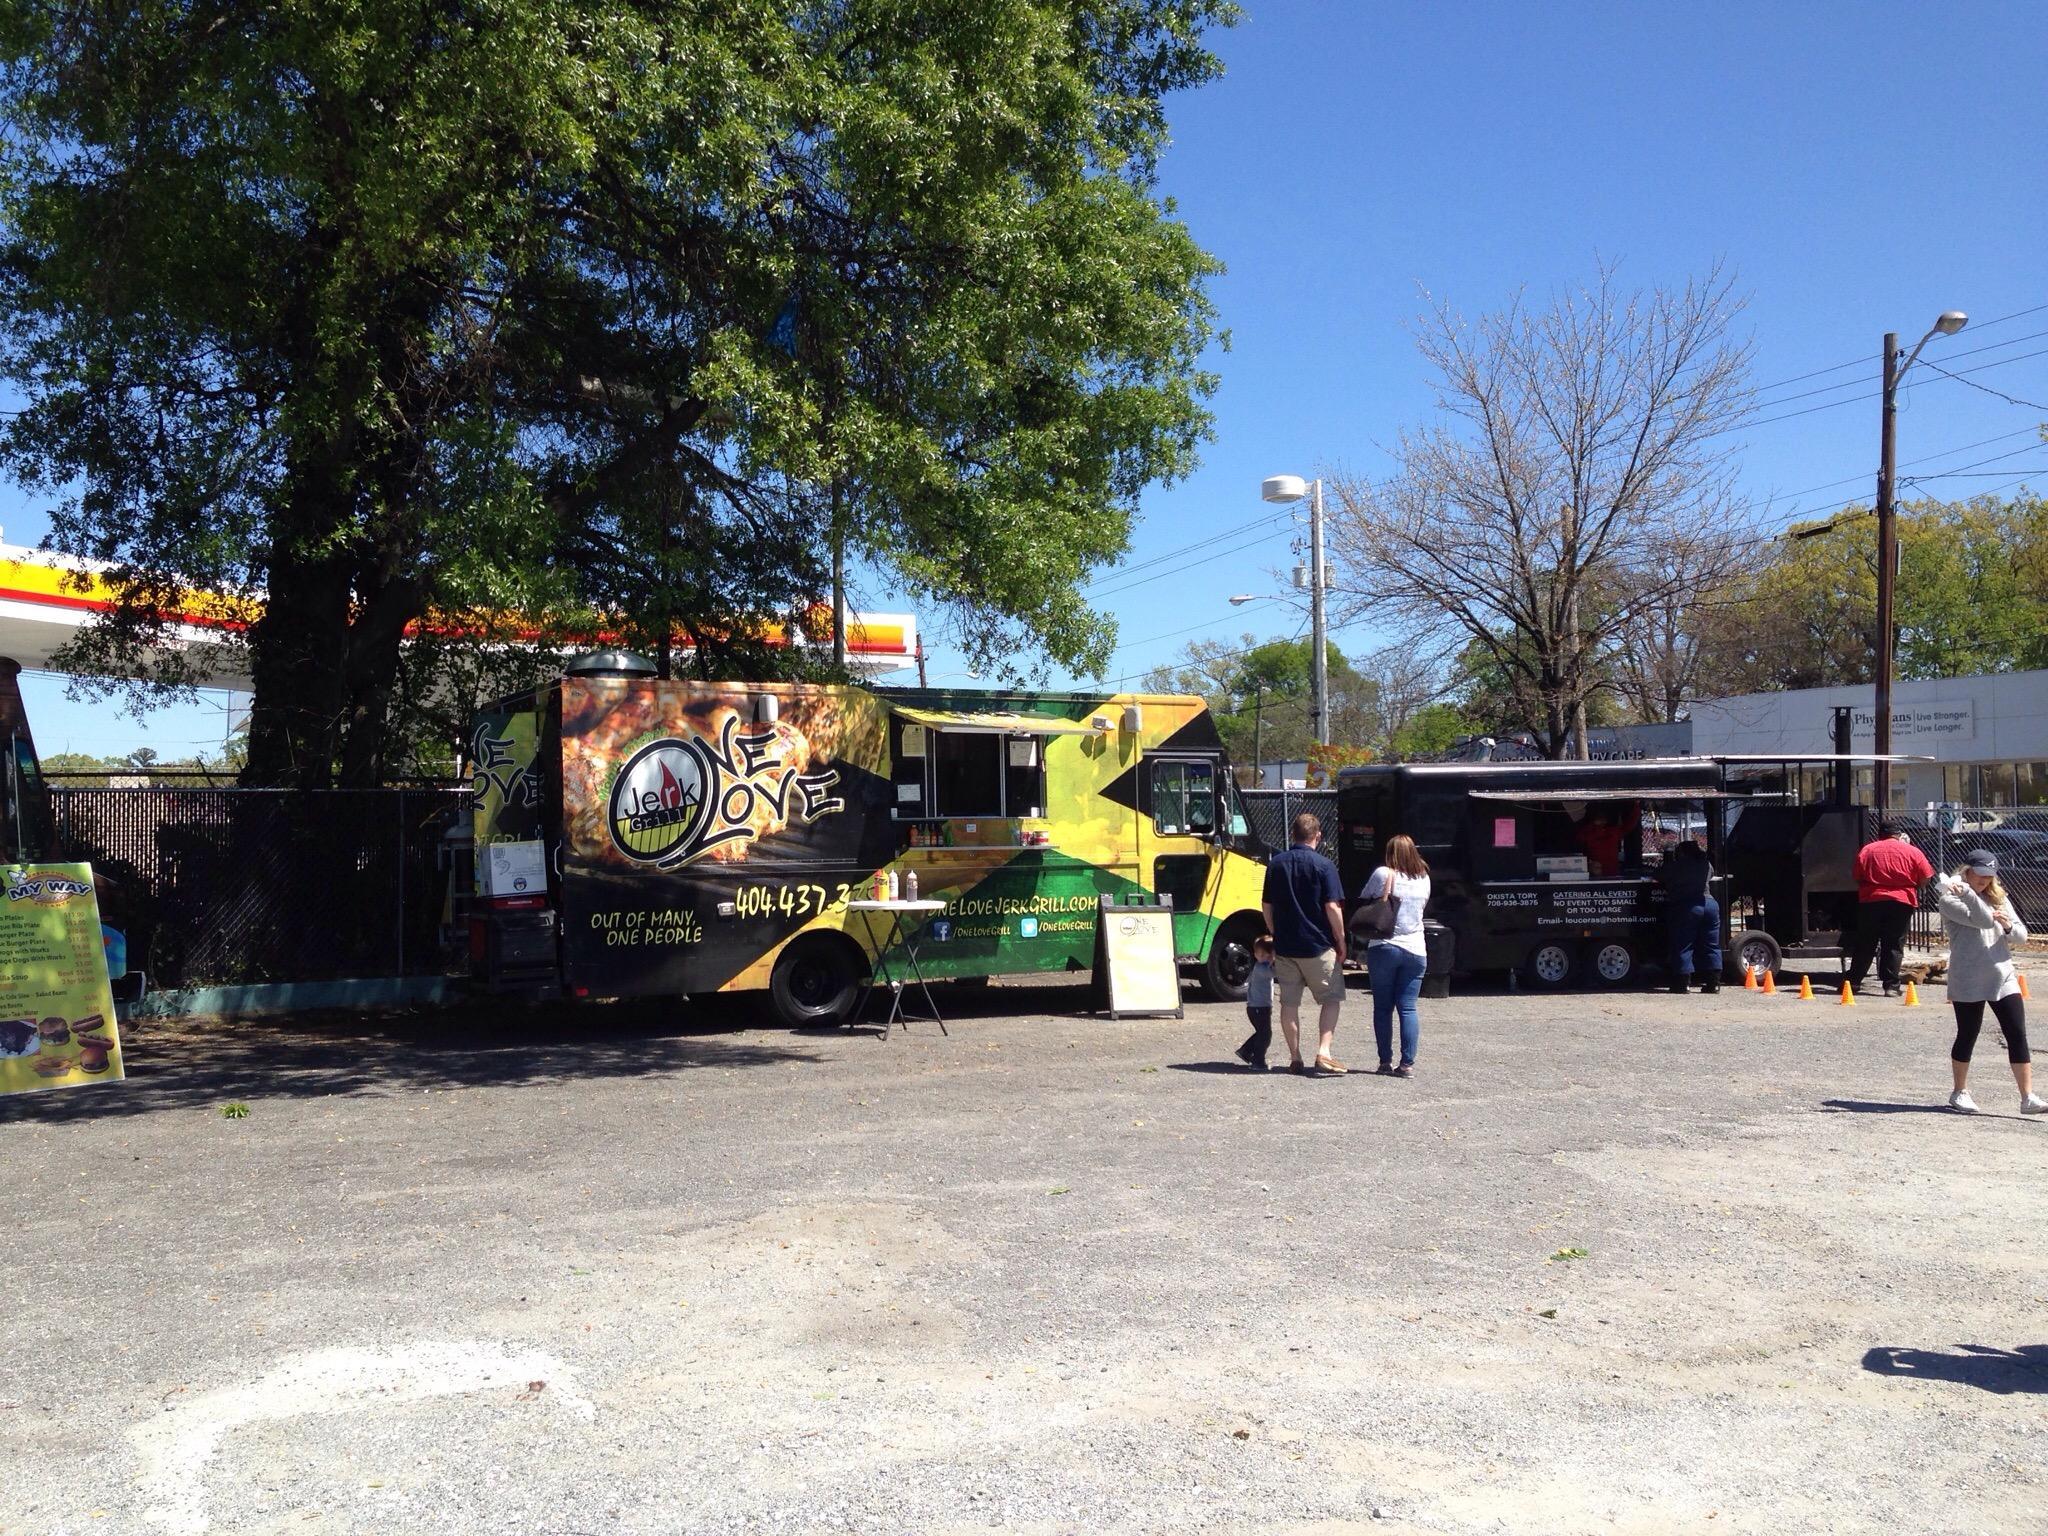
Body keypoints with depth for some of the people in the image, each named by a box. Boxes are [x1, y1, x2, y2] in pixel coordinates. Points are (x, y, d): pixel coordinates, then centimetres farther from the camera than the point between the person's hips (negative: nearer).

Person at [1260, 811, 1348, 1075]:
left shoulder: (1275, 863, 5)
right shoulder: (1323, 866, -9)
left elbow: (1267, 905, 9)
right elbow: (1332, 907, -12)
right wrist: (1341, 942, -2)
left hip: (1284, 946, 4)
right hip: (1318, 946, -4)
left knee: (1289, 1003, 11)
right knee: (1332, 999, 8)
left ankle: (1295, 1058, 14)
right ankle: (1324, 1051, -6)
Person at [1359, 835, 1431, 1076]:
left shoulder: (1383, 874, -5)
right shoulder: (1424, 879, 6)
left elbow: (1364, 900, 5)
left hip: (1383, 949, -3)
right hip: (1415, 950, 3)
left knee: (1383, 1007, 5)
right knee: (1408, 1008, 3)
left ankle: (1385, 1062, 6)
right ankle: (1408, 1064, -3)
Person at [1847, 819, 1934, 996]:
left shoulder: (1866, 850, 5)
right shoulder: (1912, 852, 2)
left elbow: (1858, 879, 7)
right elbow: (1925, 878, 2)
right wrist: (1912, 887, 19)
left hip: (1870, 901, 1)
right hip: (1901, 902, -1)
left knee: (1865, 944, 9)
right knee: (1894, 945, 3)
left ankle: (1853, 981, 12)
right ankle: (1890, 985, 0)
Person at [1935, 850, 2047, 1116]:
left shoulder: (1999, 898, 12)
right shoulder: (1949, 900, -7)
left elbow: (2021, 933, 8)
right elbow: (1983, 919, -21)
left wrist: (2008, 925, -13)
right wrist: (1966, 891, -28)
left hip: (2004, 978, 5)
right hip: (1968, 981, -5)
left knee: (2018, 1036, -2)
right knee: (1967, 1037, 6)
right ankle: (1960, 1093, 22)